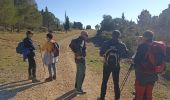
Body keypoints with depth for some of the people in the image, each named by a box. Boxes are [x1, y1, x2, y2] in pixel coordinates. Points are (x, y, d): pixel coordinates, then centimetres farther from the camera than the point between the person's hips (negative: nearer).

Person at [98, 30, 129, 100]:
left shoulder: (106, 43, -7)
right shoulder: (122, 44, -5)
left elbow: (101, 53, -7)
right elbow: (126, 55, -2)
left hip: (107, 65, 0)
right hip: (116, 66, 1)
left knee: (104, 82, 12)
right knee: (116, 83, 12)